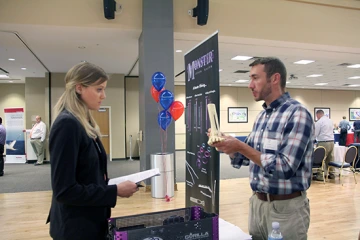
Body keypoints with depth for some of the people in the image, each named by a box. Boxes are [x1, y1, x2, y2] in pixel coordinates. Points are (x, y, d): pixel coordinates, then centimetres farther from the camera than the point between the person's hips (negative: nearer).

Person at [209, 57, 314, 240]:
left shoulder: (297, 114, -17)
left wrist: (241, 147, -23)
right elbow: (245, 158, 13)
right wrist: (226, 145, -6)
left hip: (286, 207, -7)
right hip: (257, 202, 7)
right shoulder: (262, 116, 8)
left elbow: (285, 169, -24)